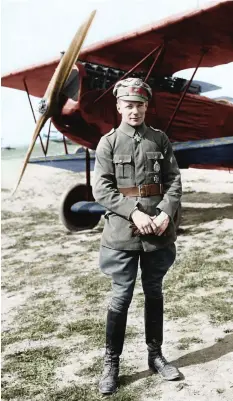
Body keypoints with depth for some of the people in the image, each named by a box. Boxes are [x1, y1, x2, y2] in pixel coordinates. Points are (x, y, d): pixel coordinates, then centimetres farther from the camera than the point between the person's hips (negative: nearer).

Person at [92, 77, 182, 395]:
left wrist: (166, 214, -13)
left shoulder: (160, 140, 6)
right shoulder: (108, 143, -1)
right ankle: (111, 363, 16)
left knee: (154, 293, 14)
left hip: (159, 232, 3)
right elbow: (101, 189, -8)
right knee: (121, 297, 3)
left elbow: (174, 181, 3)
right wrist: (134, 214, -18)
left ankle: (155, 354, 29)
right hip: (123, 232, -2)